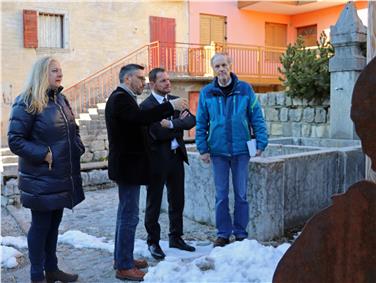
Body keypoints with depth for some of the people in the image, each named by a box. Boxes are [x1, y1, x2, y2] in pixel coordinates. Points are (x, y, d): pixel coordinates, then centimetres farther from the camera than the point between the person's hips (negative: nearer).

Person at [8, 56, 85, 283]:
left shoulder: (61, 99, 11)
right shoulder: (28, 103, -13)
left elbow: (73, 130, 21)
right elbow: (15, 140, -16)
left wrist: (78, 147, 5)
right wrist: (43, 154, -22)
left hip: (62, 176, 7)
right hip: (41, 178, -7)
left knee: (54, 223, 17)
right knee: (41, 225, 4)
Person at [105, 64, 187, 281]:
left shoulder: (123, 98, 17)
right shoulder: (120, 98, -16)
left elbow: (138, 122, 14)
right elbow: (141, 117, -33)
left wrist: (159, 121, 5)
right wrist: (170, 106, -30)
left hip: (128, 165, 11)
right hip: (128, 166, -11)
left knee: (126, 213, 18)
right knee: (129, 215, -5)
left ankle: (122, 258, 30)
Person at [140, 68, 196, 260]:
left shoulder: (176, 100, 9)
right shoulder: (146, 106, -11)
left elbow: (192, 121, -4)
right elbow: (158, 133, -21)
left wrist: (172, 124, -18)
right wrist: (180, 122, -10)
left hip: (176, 157, 6)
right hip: (157, 159, -6)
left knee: (177, 201, 15)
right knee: (154, 203, 7)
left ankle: (176, 237, 31)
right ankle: (153, 242, 20)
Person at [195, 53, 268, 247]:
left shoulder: (245, 89, 0)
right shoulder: (207, 93, 3)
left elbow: (256, 118, 1)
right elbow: (201, 124, 5)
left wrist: (261, 143, -5)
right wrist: (203, 149, -1)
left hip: (241, 150, -1)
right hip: (218, 151, 1)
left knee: (241, 194, 7)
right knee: (221, 195, 7)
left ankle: (241, 233, 19)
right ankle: (223, 233, 18)